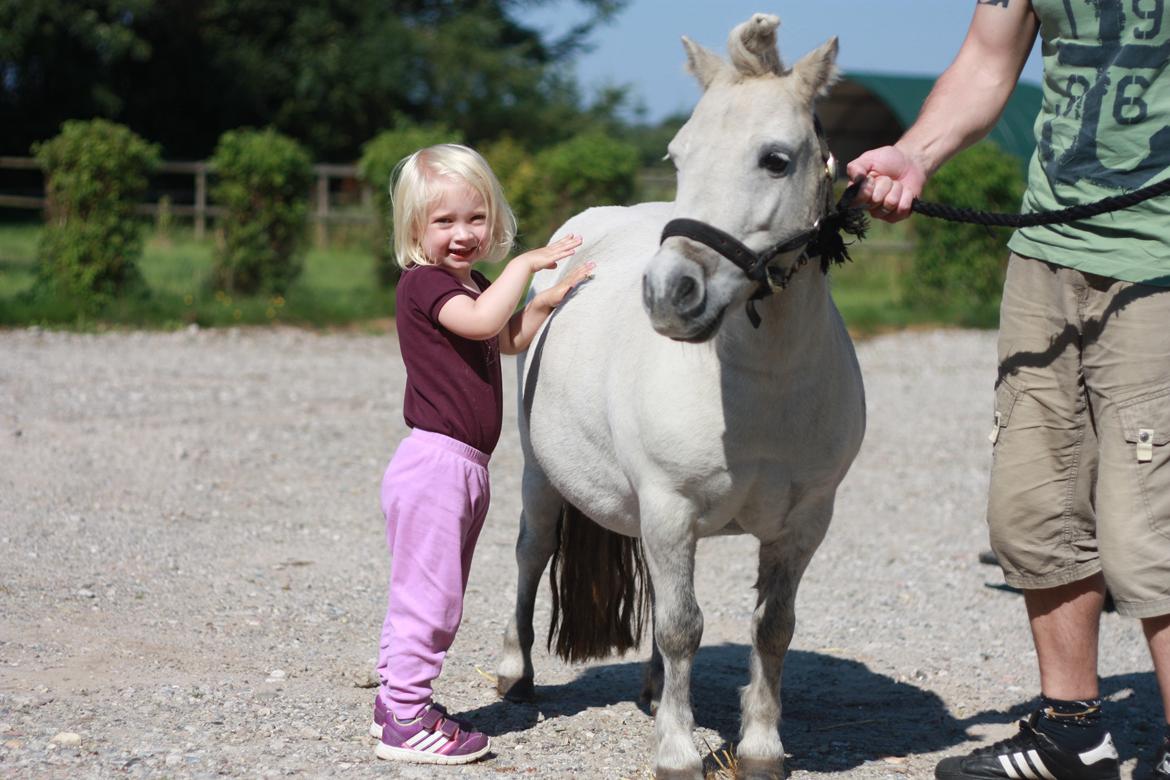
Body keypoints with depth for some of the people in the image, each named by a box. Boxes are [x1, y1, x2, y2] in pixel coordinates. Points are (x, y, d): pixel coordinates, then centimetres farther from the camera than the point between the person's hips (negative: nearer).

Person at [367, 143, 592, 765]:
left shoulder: (470, 285, 18)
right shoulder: (423, 283, -13)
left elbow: (510, 338, 27)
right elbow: (480, 321, -30)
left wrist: (553, 295, 13)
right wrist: (526, 265, -24)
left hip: (464, 467, 10)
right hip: (436, 461, -10)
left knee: (425, 593, 17)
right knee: (428, 592, -8)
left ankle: (395, 698, 26)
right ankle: (405, 720, -4)